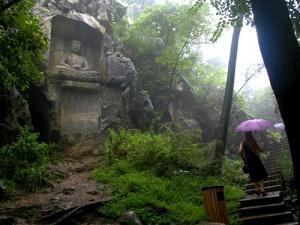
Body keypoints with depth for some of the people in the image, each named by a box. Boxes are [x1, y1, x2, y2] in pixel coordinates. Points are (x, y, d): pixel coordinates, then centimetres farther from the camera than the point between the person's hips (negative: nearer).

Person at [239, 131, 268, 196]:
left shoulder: (243, 143, 0)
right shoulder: (254, 141, -3)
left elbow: (240, 151, -13)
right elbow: (260, 150, -1)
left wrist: (243, 158, 1)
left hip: (248, 160, 2)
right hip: (256, 159, -2)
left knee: (253, 176, 14)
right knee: (261, 175, 4)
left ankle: (257, 189, 17)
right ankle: (262, 189, -9)